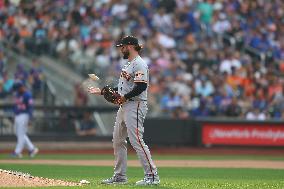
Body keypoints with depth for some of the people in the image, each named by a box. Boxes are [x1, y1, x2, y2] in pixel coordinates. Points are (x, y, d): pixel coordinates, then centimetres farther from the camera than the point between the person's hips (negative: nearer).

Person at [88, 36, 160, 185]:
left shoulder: (139, 64, -12)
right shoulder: (128, 64, 21)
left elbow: (142, 86, -22)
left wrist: (124, 97, -22)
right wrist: (101, 91, 24)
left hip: (135, 106, -11)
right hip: (123, 106, 11)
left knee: (136, 140, -16)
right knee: (118, 141, 12)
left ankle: (152, 175, -15)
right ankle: (120, 176, 19)